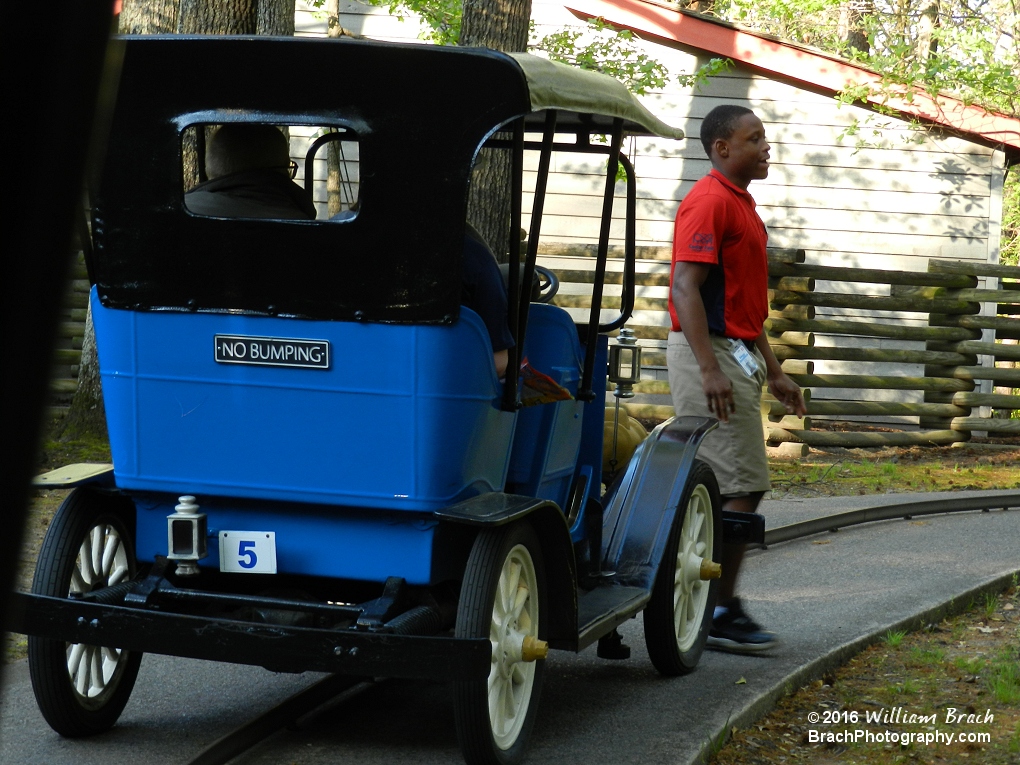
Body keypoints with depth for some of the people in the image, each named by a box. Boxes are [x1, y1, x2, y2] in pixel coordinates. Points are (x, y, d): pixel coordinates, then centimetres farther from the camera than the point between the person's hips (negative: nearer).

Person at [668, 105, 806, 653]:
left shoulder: (741, 204, 19)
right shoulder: (710, 202, -13)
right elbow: (684, 287, -21)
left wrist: (773, 371, 24)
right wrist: (709, 369, -28)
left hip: (735, 357, 10)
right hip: (713, 352, -10)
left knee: (714, 489, 11)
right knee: (740, 489, -9)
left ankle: (715, 605, 15)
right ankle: (719, 613, -5)